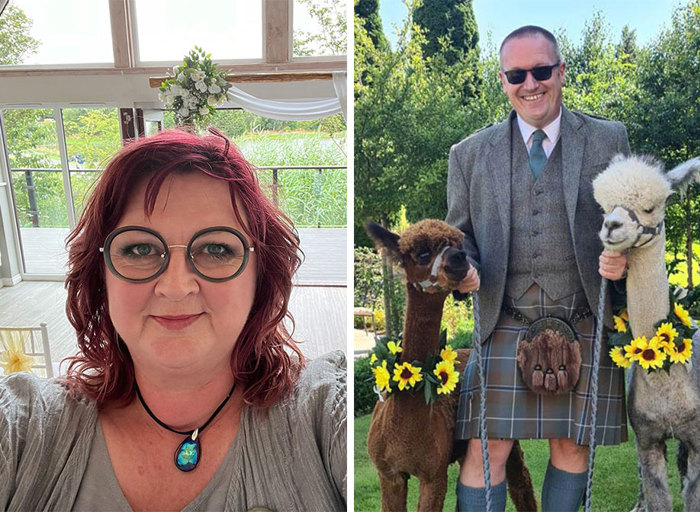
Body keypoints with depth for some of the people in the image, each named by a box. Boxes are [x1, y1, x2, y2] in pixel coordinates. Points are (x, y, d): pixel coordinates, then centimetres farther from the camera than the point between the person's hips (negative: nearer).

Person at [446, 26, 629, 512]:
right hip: (505, 325, 0)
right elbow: (459, 232, 11)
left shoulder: (609, 139, 7)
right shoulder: (470, 153, 7)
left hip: (586, 327, 1)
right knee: (487, 450, -1)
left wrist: (623, 258, -11)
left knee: (572, 446, 12)